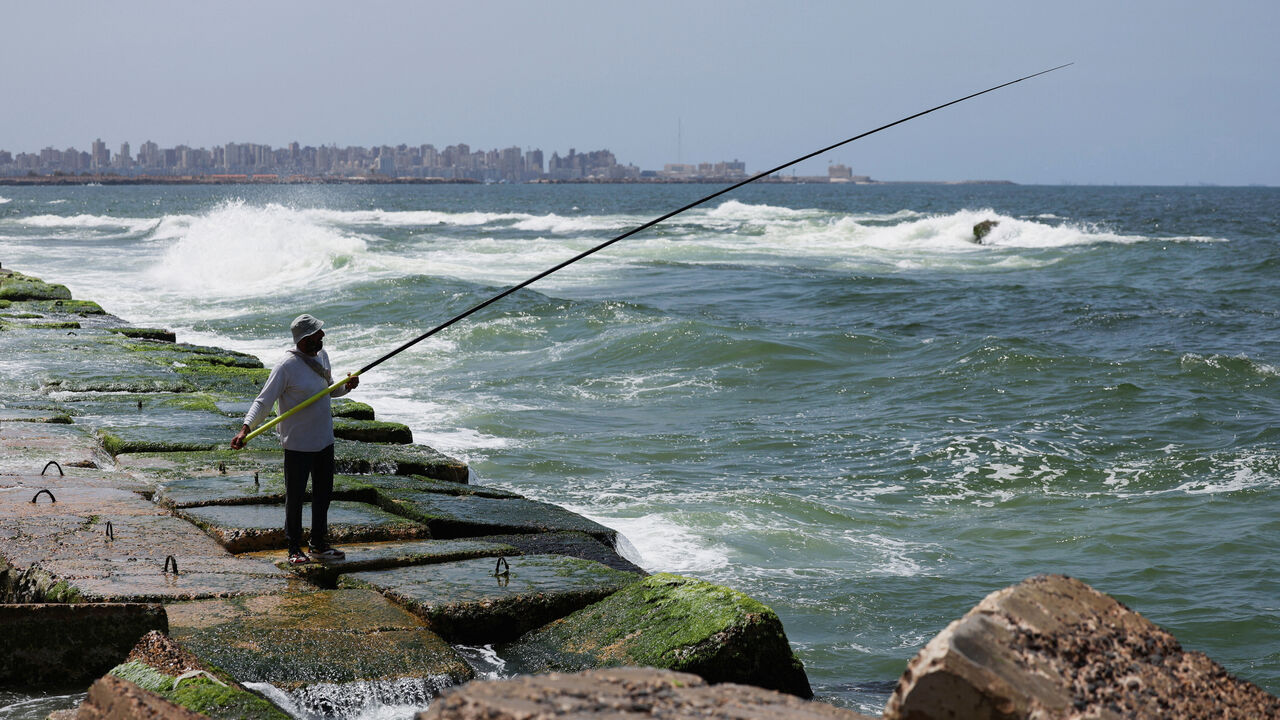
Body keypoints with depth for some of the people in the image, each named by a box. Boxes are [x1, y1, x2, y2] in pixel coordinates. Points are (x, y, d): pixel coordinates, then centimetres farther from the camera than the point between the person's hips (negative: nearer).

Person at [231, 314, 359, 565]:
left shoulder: (322, 356, 5)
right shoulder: (287, 366, -19)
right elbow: (263, 401, -19)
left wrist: (346, 386, -2)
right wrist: (245, 428, -31)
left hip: (324, 439, 8)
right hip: (298, 444, -8)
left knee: (323, 494, 15)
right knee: (295, 497, 1)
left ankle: (319, 545, 27)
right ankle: (294, 549, 12)